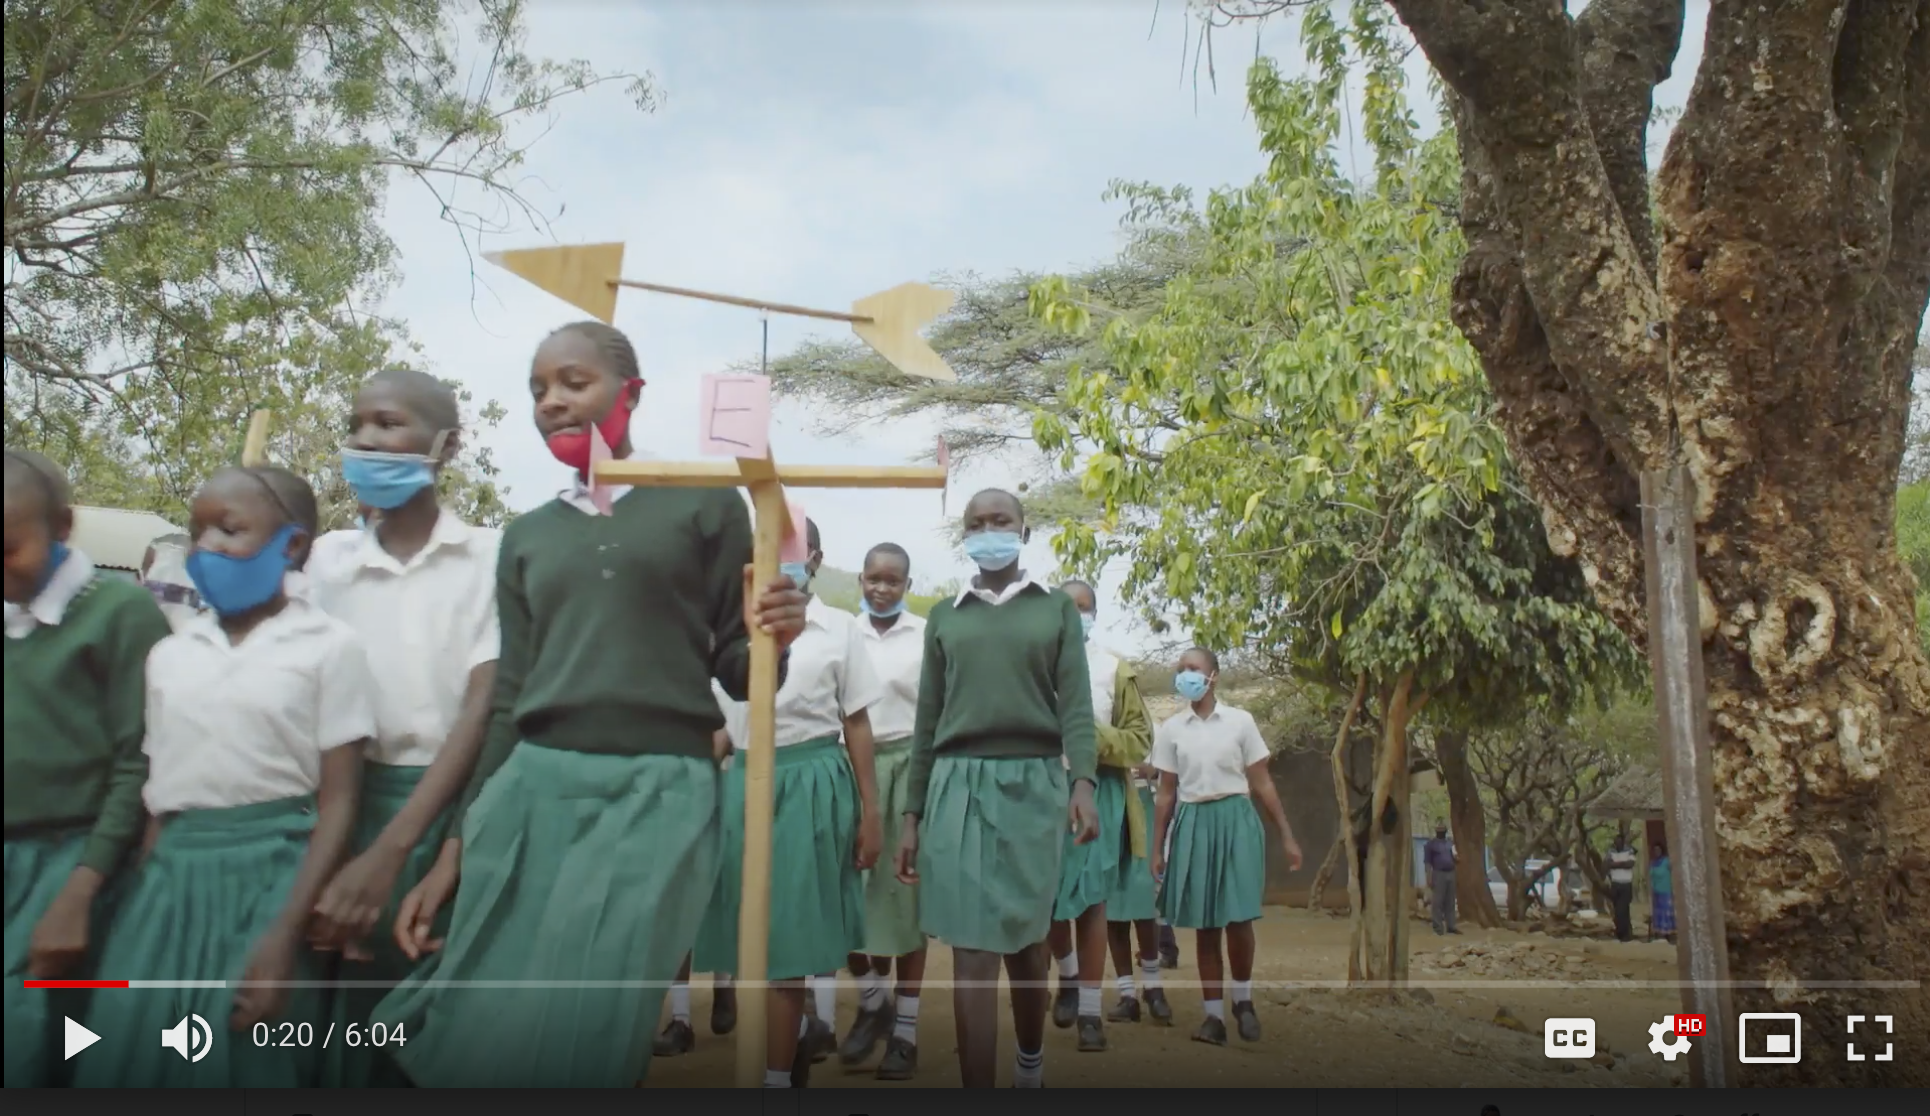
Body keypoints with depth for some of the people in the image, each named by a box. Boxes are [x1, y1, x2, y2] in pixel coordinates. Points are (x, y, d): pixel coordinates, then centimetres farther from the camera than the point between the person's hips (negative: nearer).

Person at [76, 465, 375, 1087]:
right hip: (172, 875, 5)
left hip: (272, 874, -5)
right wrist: (136, 909, 7)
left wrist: (287, 933, -15)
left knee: (246, 1059, 0)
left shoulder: (328, 647, -4)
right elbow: (157, 796, 14)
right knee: (131, 1056, 4)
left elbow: (338, 803, -8)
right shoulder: (170, 656, 12)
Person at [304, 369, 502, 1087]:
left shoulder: (490, 555, -2)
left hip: (457, 808, -2)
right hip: (353, 805, 2)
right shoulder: (329, 558, 7)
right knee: (354, 1020, 4)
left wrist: (392, 849, -18)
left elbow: (485, 706, -9)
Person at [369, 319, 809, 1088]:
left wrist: (771, 640, -19)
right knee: (467, 1038, 3)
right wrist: (454, 849, 11)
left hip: (659, 795, -4)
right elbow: (508, 698, 15)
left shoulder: (704, 504, 4)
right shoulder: (526, 536, 15)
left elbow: (736, 673, 5)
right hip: (530, 793, 4)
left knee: (573, 1045, -8)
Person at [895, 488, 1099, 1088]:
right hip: (959, 783, 0)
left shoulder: (1056, 608, 9)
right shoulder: (945, 616, 12)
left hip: (1033, 781, 0)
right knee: (973, 946, -5)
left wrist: (1083, 781, -16)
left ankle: (1031, 1060, 36)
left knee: (1025, 935, 12)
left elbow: (1075, 703, 0)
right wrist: (912, 814, 8)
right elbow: (928, 719, 12)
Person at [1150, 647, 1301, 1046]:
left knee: (1238, 918, -7)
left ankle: (1243, 1000, 17)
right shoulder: (1170, 729, 5)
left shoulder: (1240, 721, 1)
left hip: (1236, 821, -1)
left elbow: (1262, 784, 4)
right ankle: (1214, 1015, 10)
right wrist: (1156, 847, 5)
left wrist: (1287, 835, 1)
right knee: (1205, 925, 3)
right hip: (1193, 824, 2)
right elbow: (1166, 793, 8)